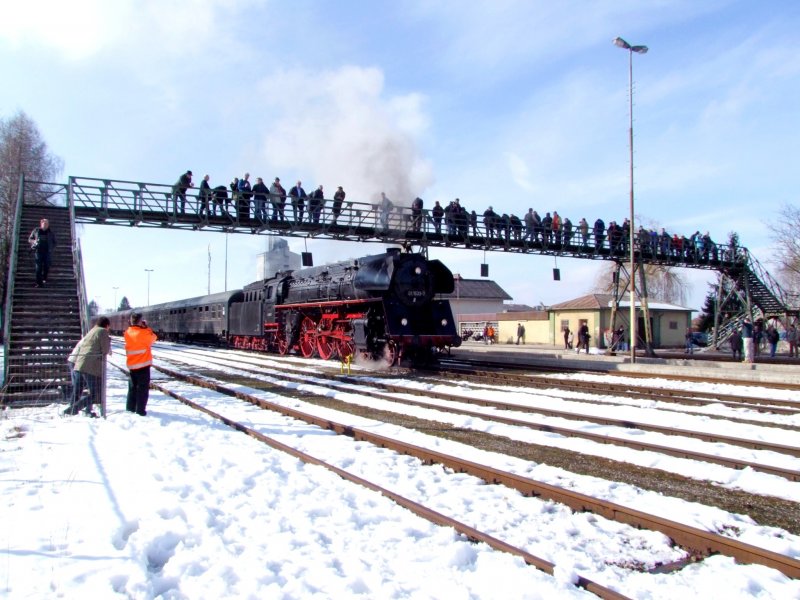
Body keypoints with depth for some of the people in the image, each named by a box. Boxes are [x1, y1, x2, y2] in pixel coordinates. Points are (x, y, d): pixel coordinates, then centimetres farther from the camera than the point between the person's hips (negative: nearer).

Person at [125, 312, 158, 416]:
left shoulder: (127, 332, 1)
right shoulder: (143, 333, -17)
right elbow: (153, 337, -1)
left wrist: (143, 328, 4)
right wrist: (146, 327, 5)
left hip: (131, 364, 6)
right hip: (143, 364, -6)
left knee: (133, 386, 19)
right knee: (143, 387, 0)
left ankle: (130, 407, 27)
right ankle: (140, 410, 0)